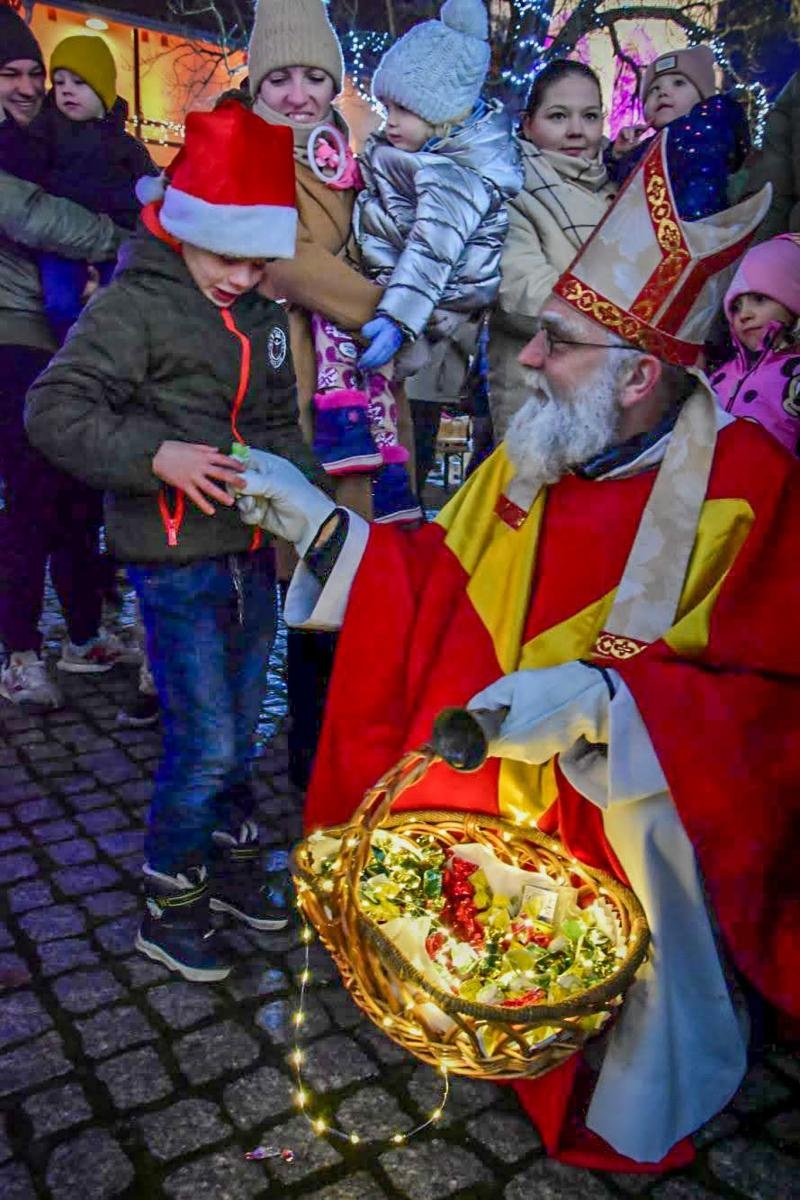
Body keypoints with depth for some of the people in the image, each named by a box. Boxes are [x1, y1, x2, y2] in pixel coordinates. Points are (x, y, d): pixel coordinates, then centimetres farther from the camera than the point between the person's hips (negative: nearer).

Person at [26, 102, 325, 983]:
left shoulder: (261, 318, 13)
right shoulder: (134, 305, -9)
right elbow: (53, 409, -17)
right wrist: (156, 455, -28)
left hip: (251, 553, 7)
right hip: (176, 561, -7)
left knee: (238, 731, 16)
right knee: (206, 743, -5)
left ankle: (230, 862, 37)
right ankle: (168, 907, 17)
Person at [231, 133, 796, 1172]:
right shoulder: (535, 452, 1)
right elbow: (440, 580, 8)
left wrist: (595, 696, -29)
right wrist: (320, 522, -1)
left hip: (647, 782, -4)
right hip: (495, 752, 4)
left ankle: (637, 1122, 9)